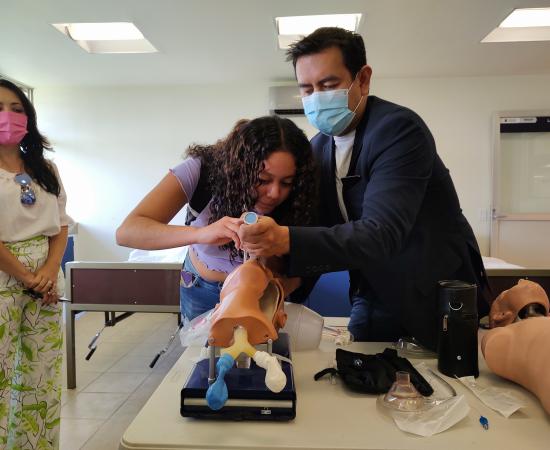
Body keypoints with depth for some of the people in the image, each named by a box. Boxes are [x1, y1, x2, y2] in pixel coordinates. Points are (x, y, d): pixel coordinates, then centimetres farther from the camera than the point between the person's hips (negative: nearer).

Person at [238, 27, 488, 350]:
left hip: (435, 295, -5)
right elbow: (318, 230, 1)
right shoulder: (319, 148, -1)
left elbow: (380, 234, -36)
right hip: (375, 292, 6)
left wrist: (287, 239, -49)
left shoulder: (399, 129, -23)